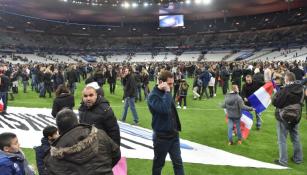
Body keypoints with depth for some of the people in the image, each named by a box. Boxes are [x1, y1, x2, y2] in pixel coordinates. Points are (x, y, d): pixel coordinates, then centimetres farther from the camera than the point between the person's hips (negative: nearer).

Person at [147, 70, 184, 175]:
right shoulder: (153, 96, -18)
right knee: (159, 163, 13)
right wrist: (167, 92, -28)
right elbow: (164, 109, -35)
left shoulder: (166, 93, 6)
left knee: (178, 162, 9)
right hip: (161, 136, -6)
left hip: (173, 135, 7)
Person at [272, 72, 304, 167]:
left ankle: (283, 161, 9)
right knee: (295, 138, 19)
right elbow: (300, 101, 12)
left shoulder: (285, 90, -24)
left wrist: (277, 93, -3)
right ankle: (298, 158, 31)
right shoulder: (300, 89, -2)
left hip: (283, 117, -6)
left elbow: (275, 102, -19)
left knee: (282, 139, 4)